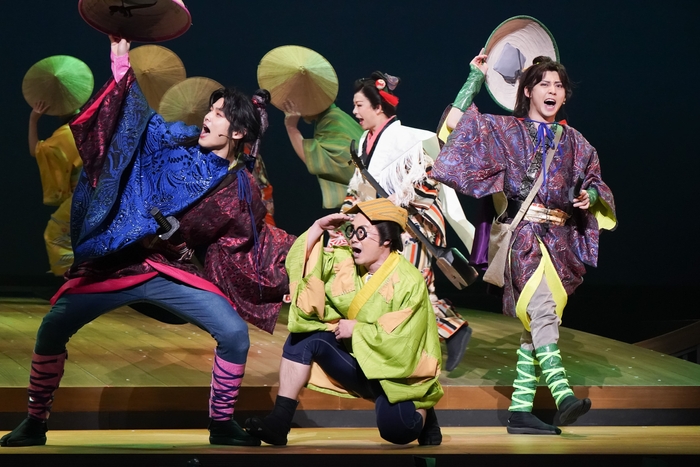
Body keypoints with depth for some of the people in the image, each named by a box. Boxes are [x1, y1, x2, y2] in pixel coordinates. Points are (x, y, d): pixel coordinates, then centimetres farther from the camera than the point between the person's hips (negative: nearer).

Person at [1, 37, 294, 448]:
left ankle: (222, 425, 3)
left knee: (236, 334, -17)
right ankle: (35, 423, 8)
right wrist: (122, 62, -12)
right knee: (53, 330, -8)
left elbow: (258, 247, 6)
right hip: (117, 262, 0)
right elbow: (136, 118, -3)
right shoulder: (178, 142, 0)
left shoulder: (242, 190, 0)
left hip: (176, 274, 0)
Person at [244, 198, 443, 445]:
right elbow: (299, 266, -6)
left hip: (396, 373, -6)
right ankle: (279, 422, -19)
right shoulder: (345, 263, -1)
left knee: (395, 430, -31)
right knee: (304, 334, -15)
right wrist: (318, 228, -16)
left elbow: (402, 342, -23)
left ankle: (421, 412, 9)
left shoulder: (409, 283, -19)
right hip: (357, 361, 6)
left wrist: (356, 329, -17)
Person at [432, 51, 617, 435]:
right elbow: (464, 126, 3)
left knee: (535, 322, 3)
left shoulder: (573, 141, 19)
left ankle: (520, 408, 4)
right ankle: (562, 395, -38)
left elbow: (594, 180, 21)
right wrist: (475, 78, 2)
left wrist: (591, 196, -1)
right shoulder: (504, 130, 9)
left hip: (560, 238, 5)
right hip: (522, 233, -5)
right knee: (542, 309, -24)